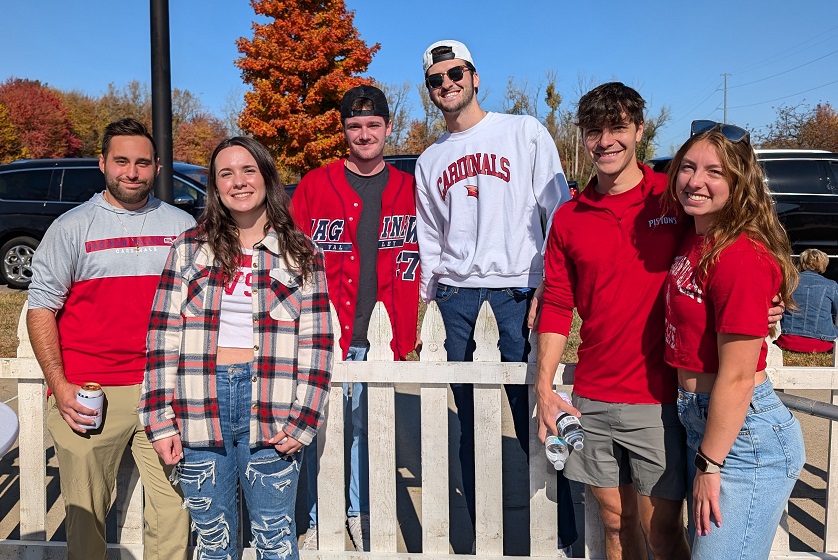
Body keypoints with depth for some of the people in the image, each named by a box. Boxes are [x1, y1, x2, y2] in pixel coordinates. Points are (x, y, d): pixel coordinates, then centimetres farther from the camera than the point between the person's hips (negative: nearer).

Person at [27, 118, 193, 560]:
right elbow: (41, 309, 3)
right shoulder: (71, 228, 4)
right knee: (85, 515, 7)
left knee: (175, 511, 3)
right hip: (88, 397, -1)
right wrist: (60, 386, -7)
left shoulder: (182, 226, 10)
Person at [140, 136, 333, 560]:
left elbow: (316, 343, 1)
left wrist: (303, 422, -6)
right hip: (198, 410, 2)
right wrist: (160, 421, -2)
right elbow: (163, 334, 3)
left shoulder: (302, 254, 3)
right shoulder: (190, 247, 6)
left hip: (269, 414, -1)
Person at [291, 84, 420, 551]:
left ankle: (361, 514, 31)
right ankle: (320, 521, 22)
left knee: (367, 427, 13)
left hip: (379, 337, 2)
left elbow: (411, 265, 7)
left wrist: (407, 331, 1)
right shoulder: (315, 185, 2)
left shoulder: (408, 190, 7)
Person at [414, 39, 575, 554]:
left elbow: (559, 213, -1)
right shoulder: (430, 161, 17)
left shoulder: (525, 132, 5)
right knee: (469, 425, 9)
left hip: (518, 291, -4)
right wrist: (422, 302, 13)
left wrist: (550, 286, -9)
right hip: (455, 297, 4)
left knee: (533, 420, -2)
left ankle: (562, 534, 15)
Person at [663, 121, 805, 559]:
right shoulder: (694, 239, 4)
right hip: (699, 419, 9)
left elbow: (737, 376, -21)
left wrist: (709, 465, -15)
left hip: (742, 435, -9)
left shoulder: (741, 257, -22)